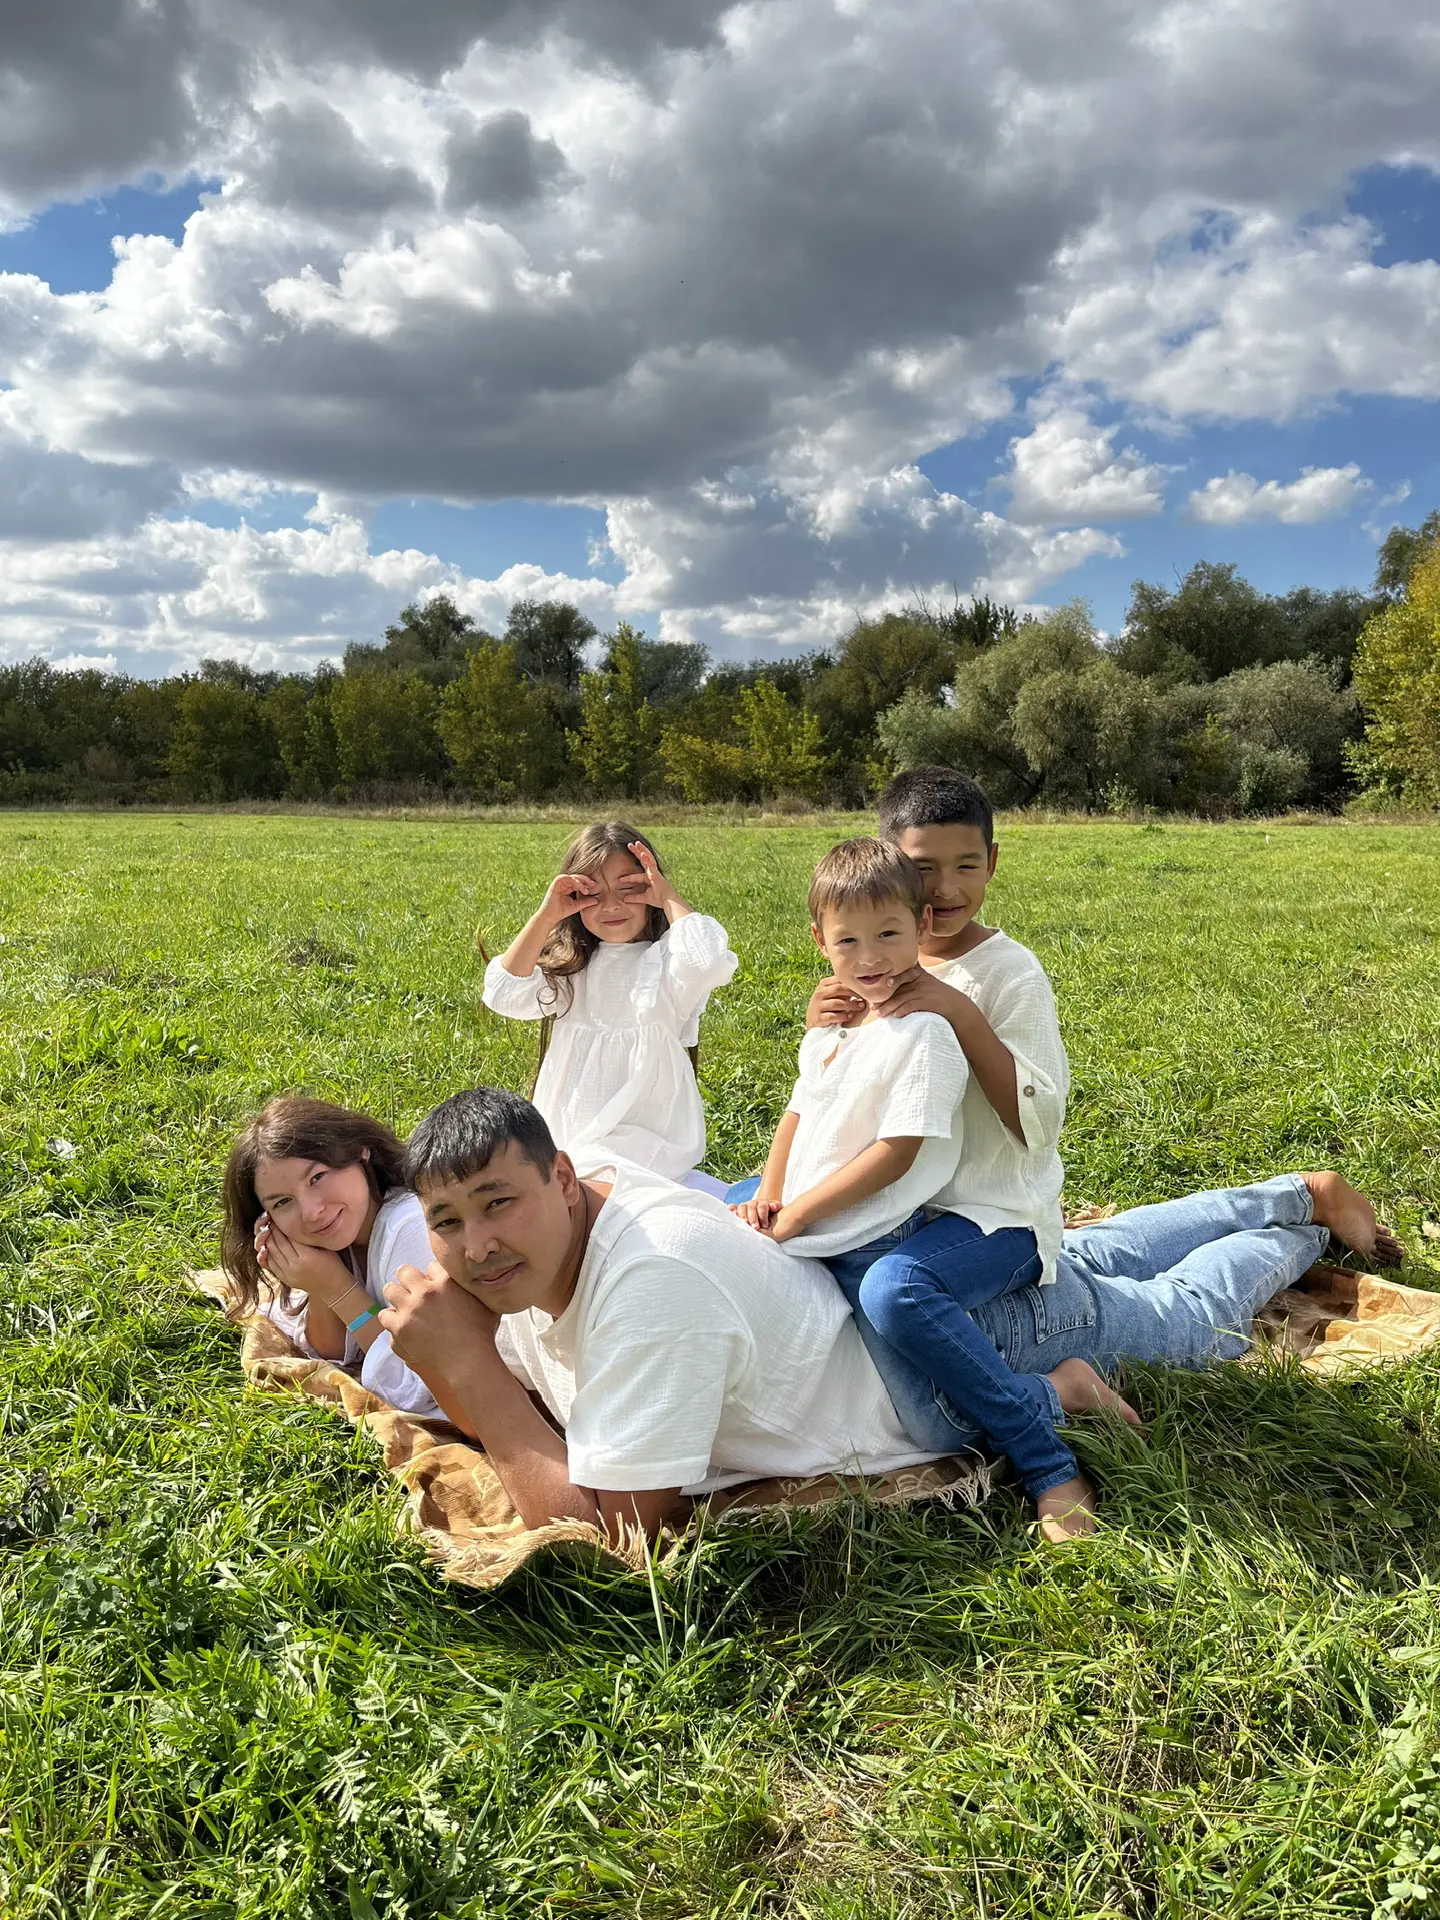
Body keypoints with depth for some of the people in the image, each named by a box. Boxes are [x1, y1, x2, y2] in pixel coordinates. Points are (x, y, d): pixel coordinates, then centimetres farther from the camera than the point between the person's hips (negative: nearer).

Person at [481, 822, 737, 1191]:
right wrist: (545, 916, -5)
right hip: (562, 1140, 5)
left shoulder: (665, 961, -1)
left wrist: (670, 899, -10)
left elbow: (708, 961, -26)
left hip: (646, 1146, -4)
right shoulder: (569, 969, 13)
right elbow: (505, 994, -3)